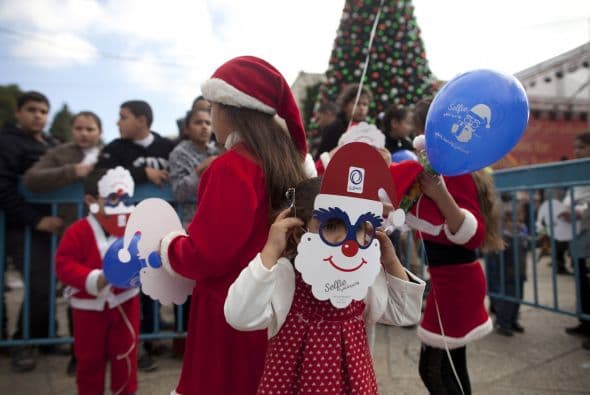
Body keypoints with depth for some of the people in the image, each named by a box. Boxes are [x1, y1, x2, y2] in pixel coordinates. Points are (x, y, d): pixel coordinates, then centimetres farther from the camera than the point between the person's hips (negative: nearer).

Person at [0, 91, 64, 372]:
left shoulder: (50, 145, 17)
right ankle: (23, 344, 12)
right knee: (41, 287, -10)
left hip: (47, 225, 7)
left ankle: (43, 338, 27)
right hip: (23, 229, -7)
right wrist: (35, 219, -21)